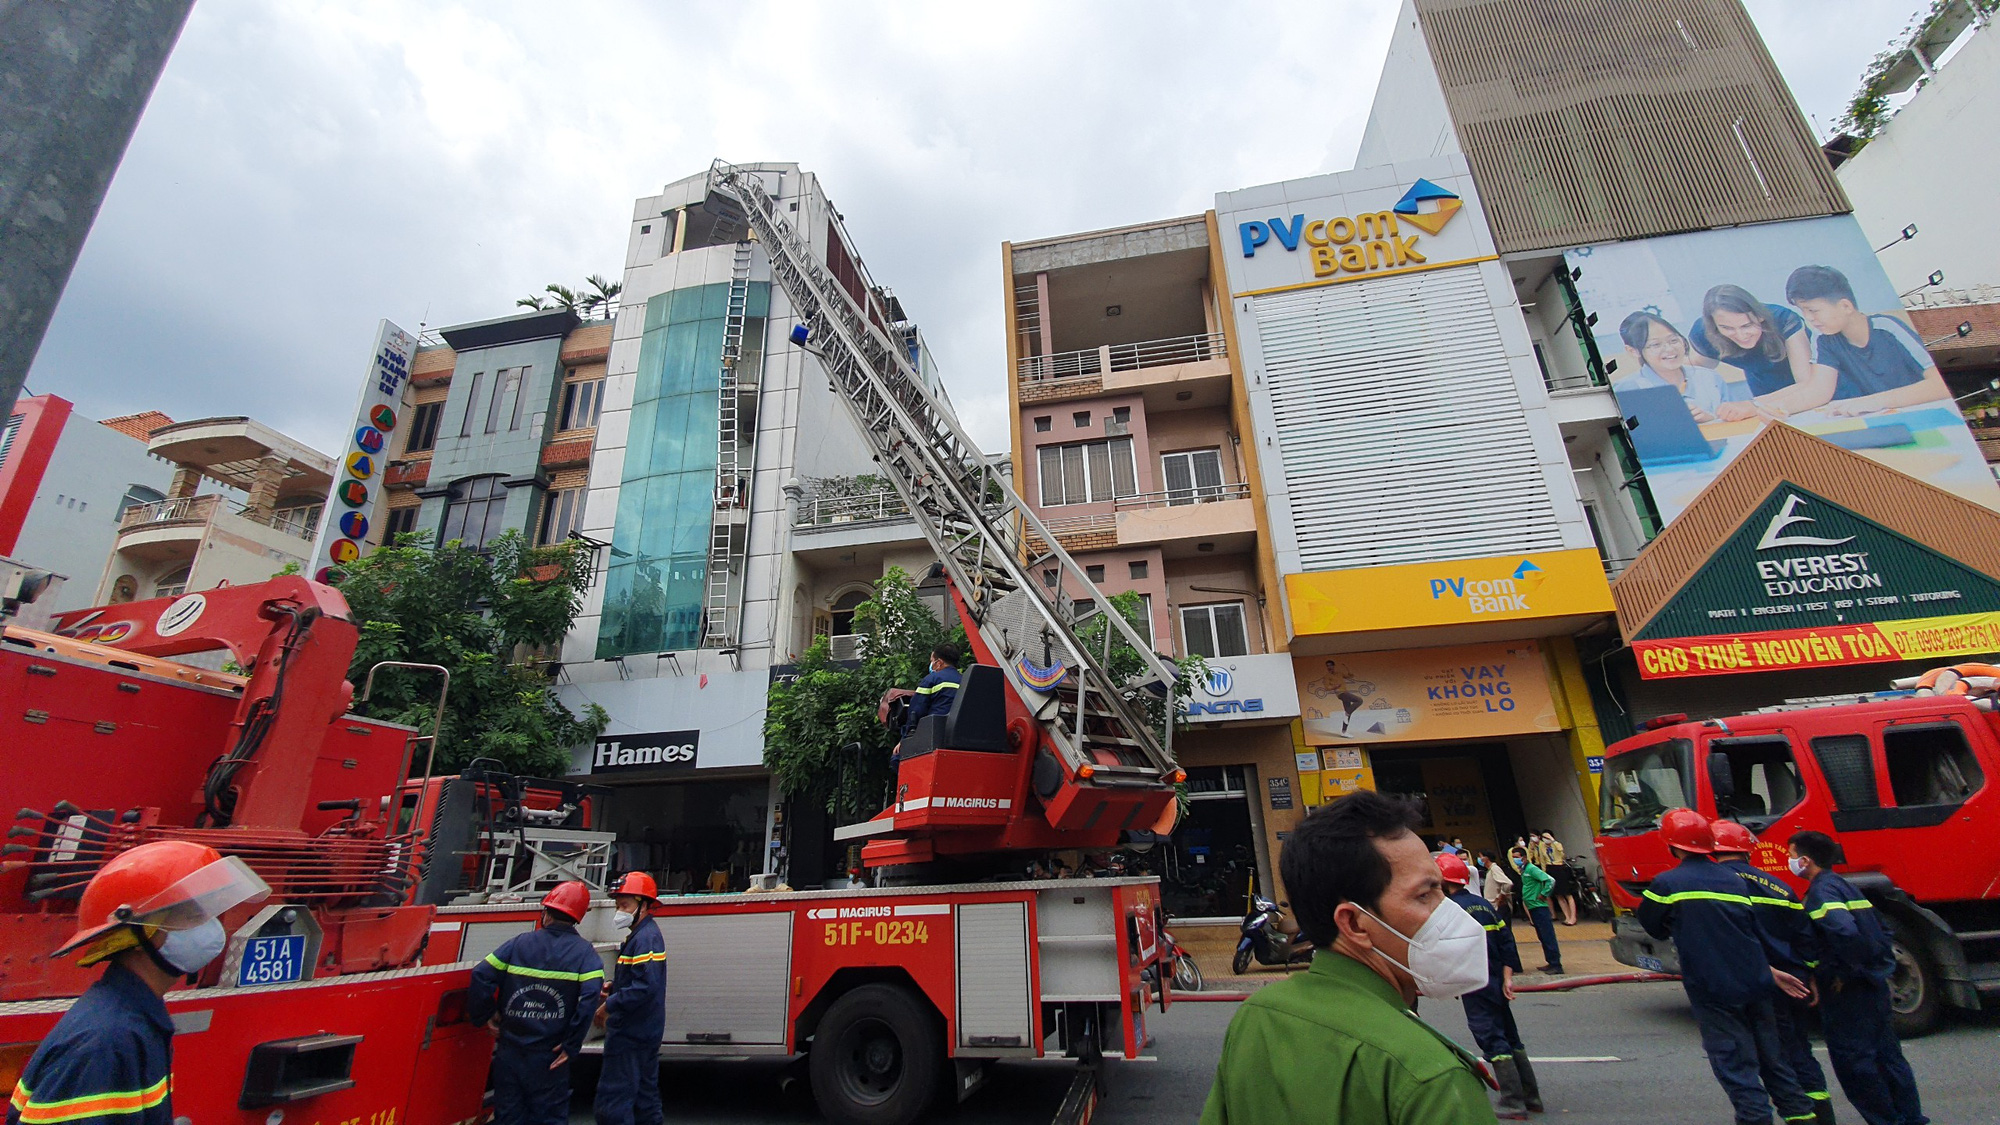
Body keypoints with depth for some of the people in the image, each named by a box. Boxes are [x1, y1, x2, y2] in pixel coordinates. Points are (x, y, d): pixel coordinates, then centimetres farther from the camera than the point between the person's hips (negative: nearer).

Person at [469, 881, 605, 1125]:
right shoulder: (584, 952, -8)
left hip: (510, 1050, 2)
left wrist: (485, 1014, 8)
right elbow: (589, 997, -21)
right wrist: (571, 1046, -11)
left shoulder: (518, 943, -3)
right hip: (549, 1057, -2)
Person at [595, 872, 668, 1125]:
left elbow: (646, 986, -30)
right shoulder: (640, 934, 12)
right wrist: (614, 986, 6)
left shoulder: (646, 938, -21)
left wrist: (610, 1005, -21)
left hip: (630, 1035, -10)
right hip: (646, 1031, 10)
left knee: (612, 1104, -3)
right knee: (646, 1097, 18)